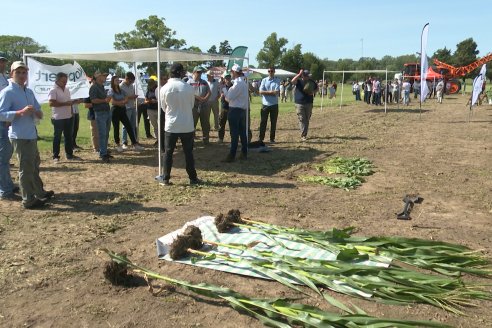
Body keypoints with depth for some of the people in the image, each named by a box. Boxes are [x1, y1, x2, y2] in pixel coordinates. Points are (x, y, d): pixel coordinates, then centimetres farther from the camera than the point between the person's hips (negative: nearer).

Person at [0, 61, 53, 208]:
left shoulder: (29, 92, 14)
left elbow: (38, 109, 18)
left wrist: (38, 113, -6)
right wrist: (21, 112, -29)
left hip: (31, 135, 9)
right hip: (20, 137, -9)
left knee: (35, 165, 20)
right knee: (26, 168, -4)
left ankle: (40, 192, 34)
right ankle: (28, 200, 4)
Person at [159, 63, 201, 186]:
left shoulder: (164, 89, -7)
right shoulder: (189, 88, -8)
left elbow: (164, 107, 5)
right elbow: (192, 105, 5)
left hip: (171, 125, 0)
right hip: (187, 125, 0)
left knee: (168, 152, 9)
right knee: (188, 152, 9)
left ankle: (166, 179, 11)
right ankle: (193, 178, 15)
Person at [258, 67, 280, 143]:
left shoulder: (277, 81, 2)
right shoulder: (264, 80, 5)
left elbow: (276, 92, -11)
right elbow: (261, 91, -6)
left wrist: (266, 92, -8)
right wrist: (271, 92, -12)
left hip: (274, 104, 0)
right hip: (265, 104, 0)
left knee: (273, 122, 6)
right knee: (263, 122, 2)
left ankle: (272, 138, 15)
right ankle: (261, 138, 8)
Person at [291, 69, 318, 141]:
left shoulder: (311, 82, 5)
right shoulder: (299, 81, -4)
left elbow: (316, 88, 18)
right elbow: (293, 81, -24)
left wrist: (313, 92, -3)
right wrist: (299, 74, -26)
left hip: (309, 103, 4)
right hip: (299, 103, -3)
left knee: (307, 120, 9)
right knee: (302, 119, -6)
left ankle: (305, 134, 20)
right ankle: (303, 135, -6)